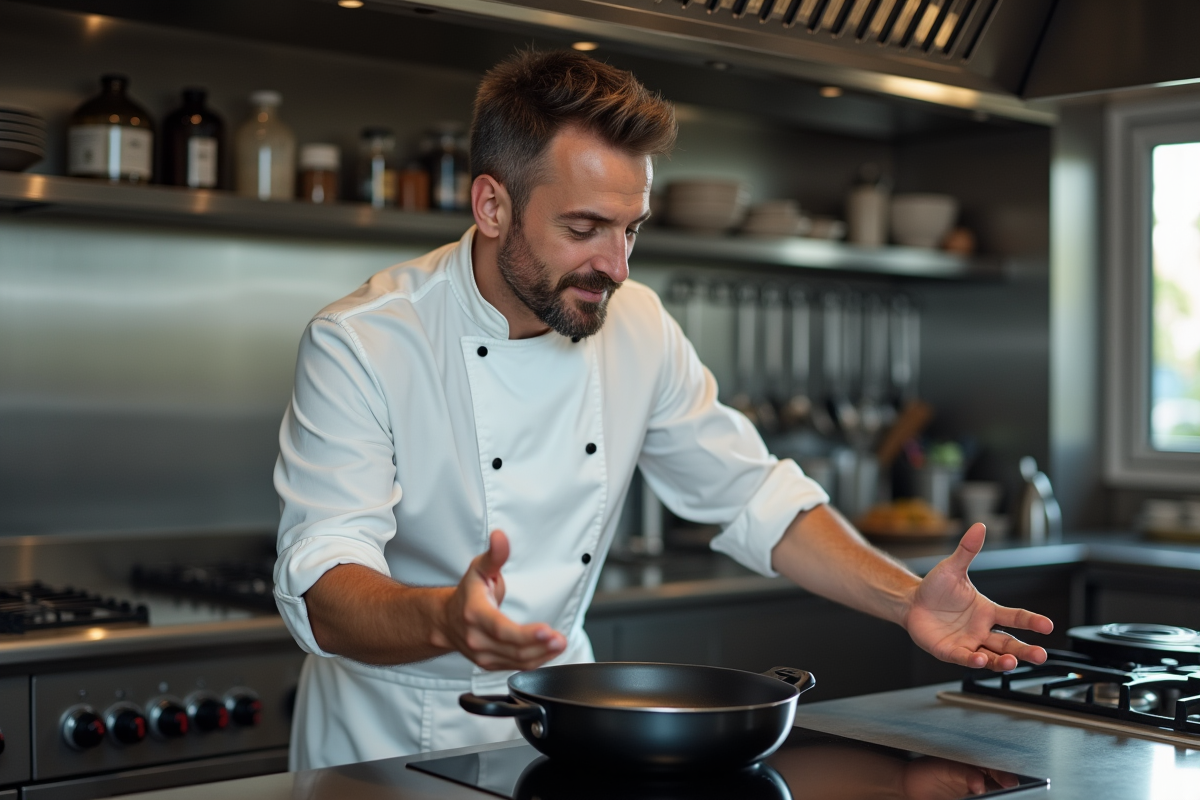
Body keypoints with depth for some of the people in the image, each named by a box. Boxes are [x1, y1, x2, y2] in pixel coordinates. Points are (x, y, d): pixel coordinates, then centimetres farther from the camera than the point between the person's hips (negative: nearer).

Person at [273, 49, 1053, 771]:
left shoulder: (638, 326, 0)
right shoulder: (359, 344, -16)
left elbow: (752, 496, 8)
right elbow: (323, 593, -24)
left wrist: (906, 598, -6)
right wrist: (447, 619, -45)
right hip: (390, 737, -3)